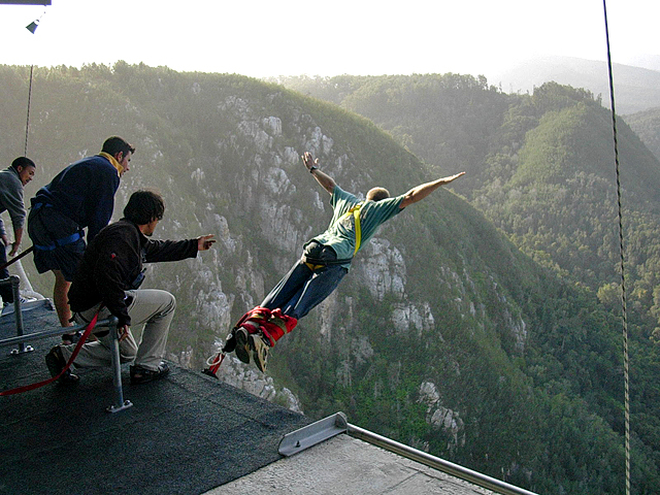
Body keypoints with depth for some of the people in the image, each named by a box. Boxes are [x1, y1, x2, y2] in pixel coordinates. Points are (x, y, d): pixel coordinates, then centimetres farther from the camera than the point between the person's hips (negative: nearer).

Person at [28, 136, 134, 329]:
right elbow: (99, 219, -8)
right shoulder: (108, 171, -2)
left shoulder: (86, 164, 28)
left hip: (37, 221, 10)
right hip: (57, 225, -10)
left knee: (63, 279, 20)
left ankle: (67, 335, 30)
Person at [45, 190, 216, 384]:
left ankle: (64, 354, 17)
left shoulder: (131, 234, 14)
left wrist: (194, 246, 37)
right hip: (97, 308, -11)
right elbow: (107, 275, -32)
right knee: (166, 302, -1)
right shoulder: (122, 235, -19)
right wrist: (122, 315, -29)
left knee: (125, 353, 29)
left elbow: (158, 249, 30)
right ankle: (146, 367, 4)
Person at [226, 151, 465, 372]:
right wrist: (442, 181, 19)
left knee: (277, 299, -3)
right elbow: (411, 197, 13)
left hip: (312, 251, 5)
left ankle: (248, 325, -21)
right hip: (335, 262, -5)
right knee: (296, 308, -15)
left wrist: (313, 169, 66)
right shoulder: (378, 208, 17)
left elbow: (330, 184, 48)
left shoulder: (346, 200, 31)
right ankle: (266, 337, -33)